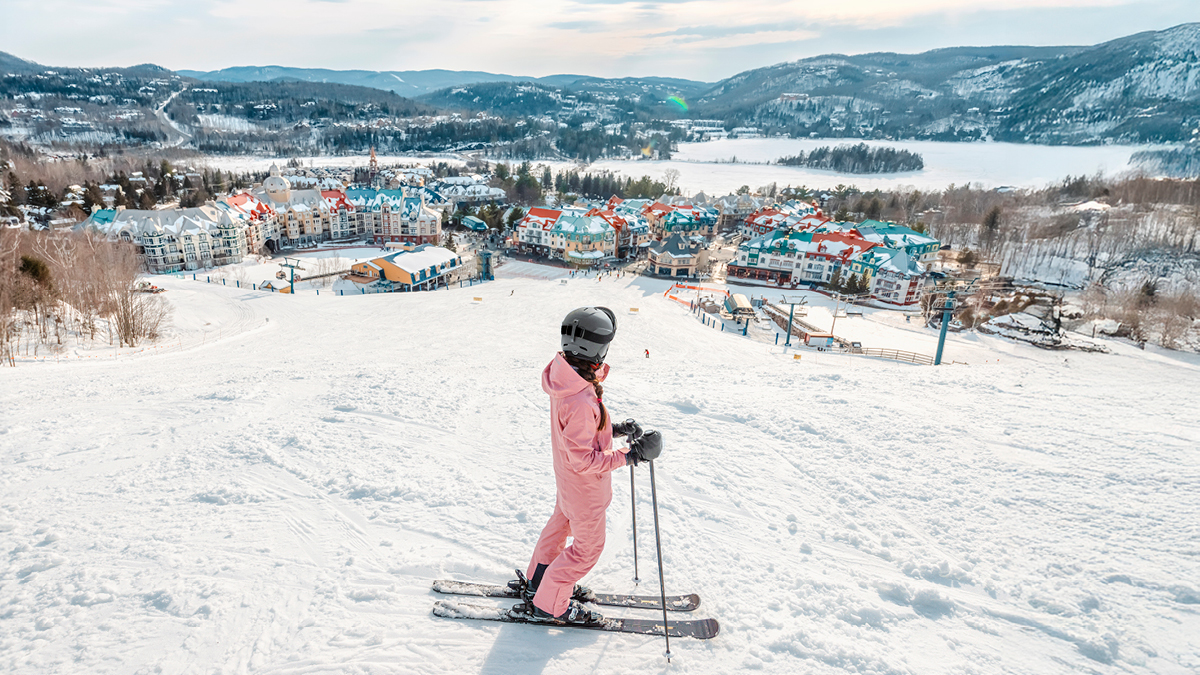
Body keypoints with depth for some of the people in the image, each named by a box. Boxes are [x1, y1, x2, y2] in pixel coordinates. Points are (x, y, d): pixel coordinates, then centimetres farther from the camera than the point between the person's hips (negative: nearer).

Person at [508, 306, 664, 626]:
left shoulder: (563, 374, -11)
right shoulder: (580, 402, -40)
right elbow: (584, 459, -31)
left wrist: (615, 428, -1)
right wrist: (630, 456, -26)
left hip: (566, 479, 9)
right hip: (585, 484, -9)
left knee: (561, 523, 30)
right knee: (588, 546, 14)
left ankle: (536, 580, 52)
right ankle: (548, 605, 30)